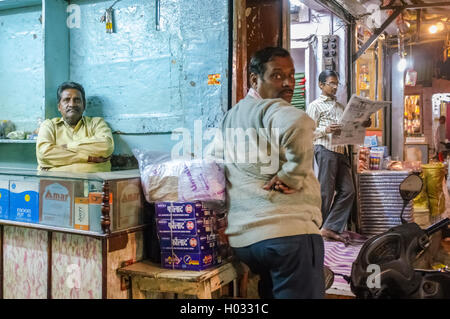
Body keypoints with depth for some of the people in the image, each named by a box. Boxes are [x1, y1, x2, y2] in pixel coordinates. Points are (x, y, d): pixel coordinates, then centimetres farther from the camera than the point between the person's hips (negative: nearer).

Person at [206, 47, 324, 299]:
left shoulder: (229, 118, 18)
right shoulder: (272, 110, -8)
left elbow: (209, 157, 31)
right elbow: (300, 125, -31)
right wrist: (290, 177, -17)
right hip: (290, 231, -9)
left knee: (271, 291, 23)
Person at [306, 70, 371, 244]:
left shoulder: (340, 106, 24)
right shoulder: (315, 105, 2)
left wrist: (362, 125, 8)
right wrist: (326, 130, -22)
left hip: (341, 151, 7)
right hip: (325, 149, -7)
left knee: (348, 191, 1)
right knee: (326, 191, -5)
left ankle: (330, 228, 4)